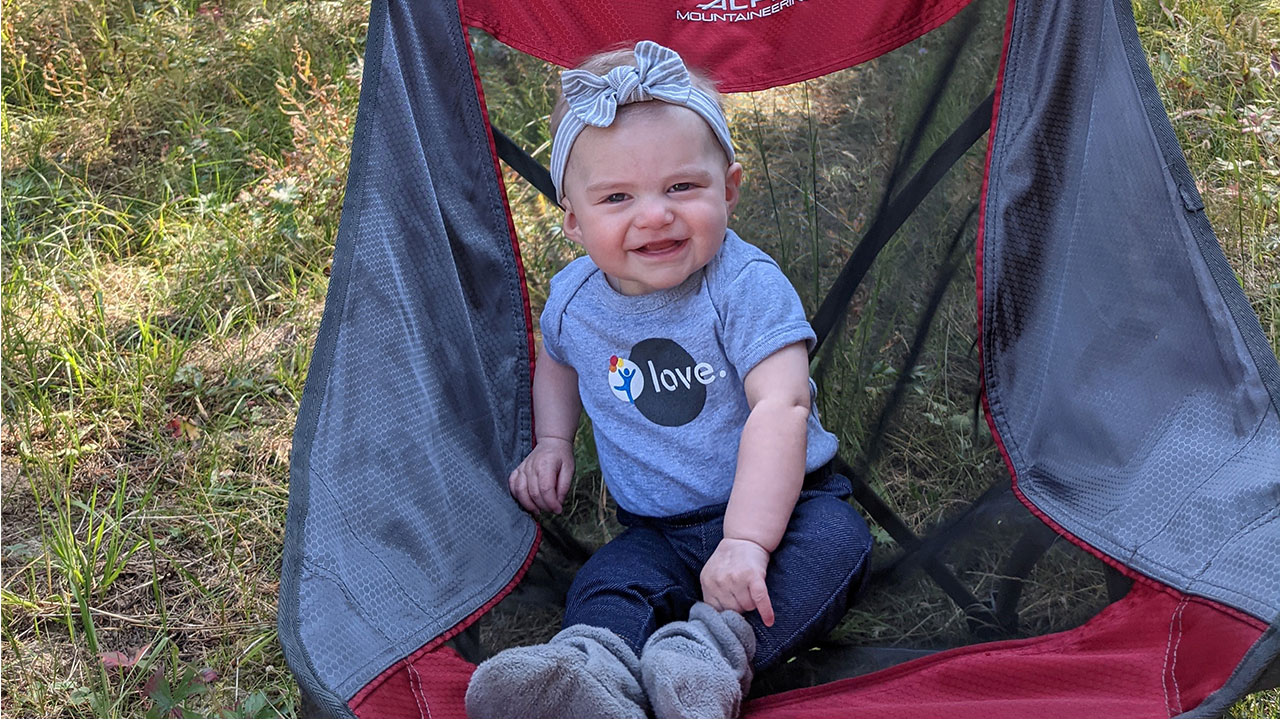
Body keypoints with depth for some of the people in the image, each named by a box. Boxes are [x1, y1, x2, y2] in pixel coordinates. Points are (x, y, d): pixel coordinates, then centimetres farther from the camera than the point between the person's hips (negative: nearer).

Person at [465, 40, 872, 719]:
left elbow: (780, 408, -30)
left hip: (771, 505, -2)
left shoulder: (747, 285, -18)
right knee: (604, 584, -26)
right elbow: (557, 359, 25)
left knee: (836, 537, -32)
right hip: (658, 531, 3)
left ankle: (711, 649, -48)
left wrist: (747, 540, -40)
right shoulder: (573, 296, -1)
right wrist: (552, 443, 9)